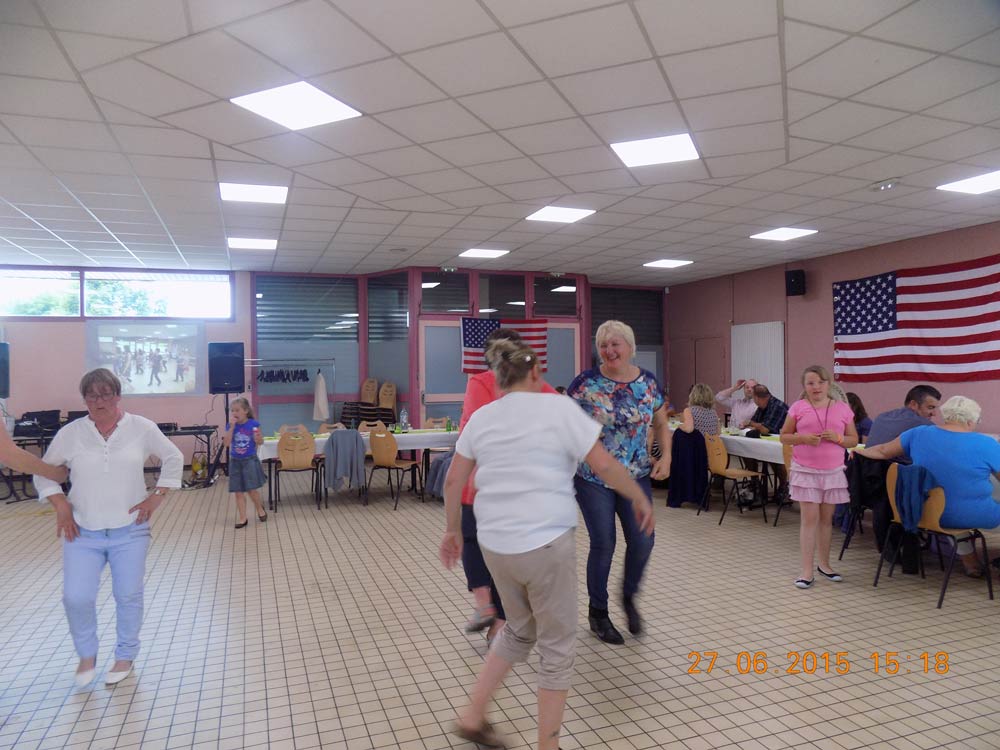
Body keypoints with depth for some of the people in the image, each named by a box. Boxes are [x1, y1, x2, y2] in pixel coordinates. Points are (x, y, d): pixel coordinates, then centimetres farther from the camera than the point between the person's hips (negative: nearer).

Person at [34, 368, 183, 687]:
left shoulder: (142, 428, -5)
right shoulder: (70, 433, -3)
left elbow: (173, 459, 5)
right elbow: (44, 472, 10)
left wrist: (157, 496, -3)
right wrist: (61, 506, -3)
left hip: (130, 532, -1)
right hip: (83, 533, 1)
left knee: (128, 596, 8)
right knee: (76, 598, -1)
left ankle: (125, 656, 30)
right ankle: (86, 654, 27)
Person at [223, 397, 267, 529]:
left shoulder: (253, 424, -7)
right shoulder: (230, 426, -1)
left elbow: (260, 442, 1)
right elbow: (226, 443, -14)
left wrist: (258, 438, -22)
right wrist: (232, 426, -17)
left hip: (250, 460, -3)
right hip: (235, 461, 3)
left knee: (251, 489, -3)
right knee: (238, 492, 4)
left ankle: (260, 509, 25)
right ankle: (242, 518, 13)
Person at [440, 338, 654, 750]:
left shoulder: (481, 416, 6)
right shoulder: (558, 408, -7)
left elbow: (453, 481, 9)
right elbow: (605, 466, -7)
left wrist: (453, 530, 21)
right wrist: (640, 498, 8)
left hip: (495, 544, 6)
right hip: (546, 543, -5)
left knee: (518, 631, 26)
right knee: (557, 646, 12)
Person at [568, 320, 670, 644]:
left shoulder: (648, 382, 1)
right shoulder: (586, 382, -10)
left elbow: (662, 424, 12)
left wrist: (666, 457, -3)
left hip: (636, 475, 3)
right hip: (593, 478, -3)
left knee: (642, 541, -1)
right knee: (603, 545, 2)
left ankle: (629, 597, 29)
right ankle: (598, 612, 24)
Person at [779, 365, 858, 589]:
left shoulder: (842, 408, 2)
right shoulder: (798, 407, -2)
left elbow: (853, 440, 8)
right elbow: (784, 436, 3)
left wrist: (837, 438, -13)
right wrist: (803, 438, -15)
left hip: (833, 472, 2)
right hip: (805, 471, -2)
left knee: (826, 518, 12)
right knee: (809, 518, -2)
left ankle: (824, 564, 27)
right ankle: (807, 570, 3)